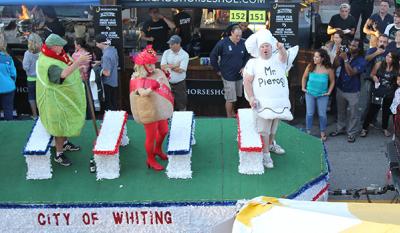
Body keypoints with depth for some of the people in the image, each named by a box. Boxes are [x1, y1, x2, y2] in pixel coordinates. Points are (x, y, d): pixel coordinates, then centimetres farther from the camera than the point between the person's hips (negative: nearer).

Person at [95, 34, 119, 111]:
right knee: (114, 103, 20)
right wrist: (100, 62, 8)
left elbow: (107, 73, -26)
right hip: (115, 81, 8)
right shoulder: (113, 49, -2)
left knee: (109, 105, 7)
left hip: (108, 84, -8)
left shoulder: (106, 55, -28)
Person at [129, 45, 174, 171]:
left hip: (161, 109, 7)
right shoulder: (137, 79, -16)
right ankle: (151, 160, 23)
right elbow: (142, 93, -33)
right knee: (151, 136, 4)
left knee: (164, 131, 21)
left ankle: (158, 150, 49)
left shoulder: (158, 73, 2)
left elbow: (166, 89, 14)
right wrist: (152, 88, -50)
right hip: (149, 111, -7)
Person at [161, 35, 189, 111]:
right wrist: (175, 66, -15)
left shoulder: (184, 55, -8)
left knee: (181, 106, 4)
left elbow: (180, 70, -17)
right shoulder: (166, 53, 3)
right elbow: (162, 67, -6)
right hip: (168, 83, 3)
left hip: (180, 84, -3)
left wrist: (168, 66, -11)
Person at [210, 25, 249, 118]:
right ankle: (229, 118, 9)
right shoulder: (223, 43, -11)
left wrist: (244, 67, 2)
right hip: (228, 76, -4)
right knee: (230, 99, -3)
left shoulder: (243, 44, 0)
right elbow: (213, 56, -4)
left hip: (239, 75, 4)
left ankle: (233, 113, 35)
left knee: (234, 97, 16)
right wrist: (218, 70, -2)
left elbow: (246, 56, 17)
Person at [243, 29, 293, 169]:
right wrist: (251, 97, -15)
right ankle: (265, 154, 1)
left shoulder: (277, 60, 8)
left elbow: (284, 56, -16)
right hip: (262, 103, -3)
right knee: (263, 129, -6)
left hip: (279, 102, 3)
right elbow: (247, 81, -3)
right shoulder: (253, 63, 3)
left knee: (274, 126, 18)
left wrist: (281, 48, -40)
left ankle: (271, 144, 40)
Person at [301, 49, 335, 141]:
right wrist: (303, 87, 5)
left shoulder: (328, 69, -13)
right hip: (310, 94, 1)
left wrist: (329, 92, -3)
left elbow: (332, 81, 1)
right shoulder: (310, 66, -9)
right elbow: (304, 77, 7)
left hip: (322, 95, -1)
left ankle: (323, 133, 21)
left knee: (322, 114, 5)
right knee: (309, 113, 7)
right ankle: (308, 132, 22)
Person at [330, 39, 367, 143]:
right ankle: (340, 128, 35)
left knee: (353, 114, 5)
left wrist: (345, 60, -29)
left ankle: (351, 133, 17)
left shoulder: (361, 61, -14)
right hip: (340, 88, 5)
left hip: (353, 91, -5)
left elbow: (351, 73, -25)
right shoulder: (346, 55, -1)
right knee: (341, 111, 19)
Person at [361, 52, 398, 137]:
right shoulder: (379, 65, -8)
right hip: (378, 92, -1)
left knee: (386, 111, 18)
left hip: (389, 94, 1)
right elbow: (372, 74, 5)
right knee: (372, 110, 3)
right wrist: (374, 77, -14)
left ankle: (385, 128, 38)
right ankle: (364, 128, 15)